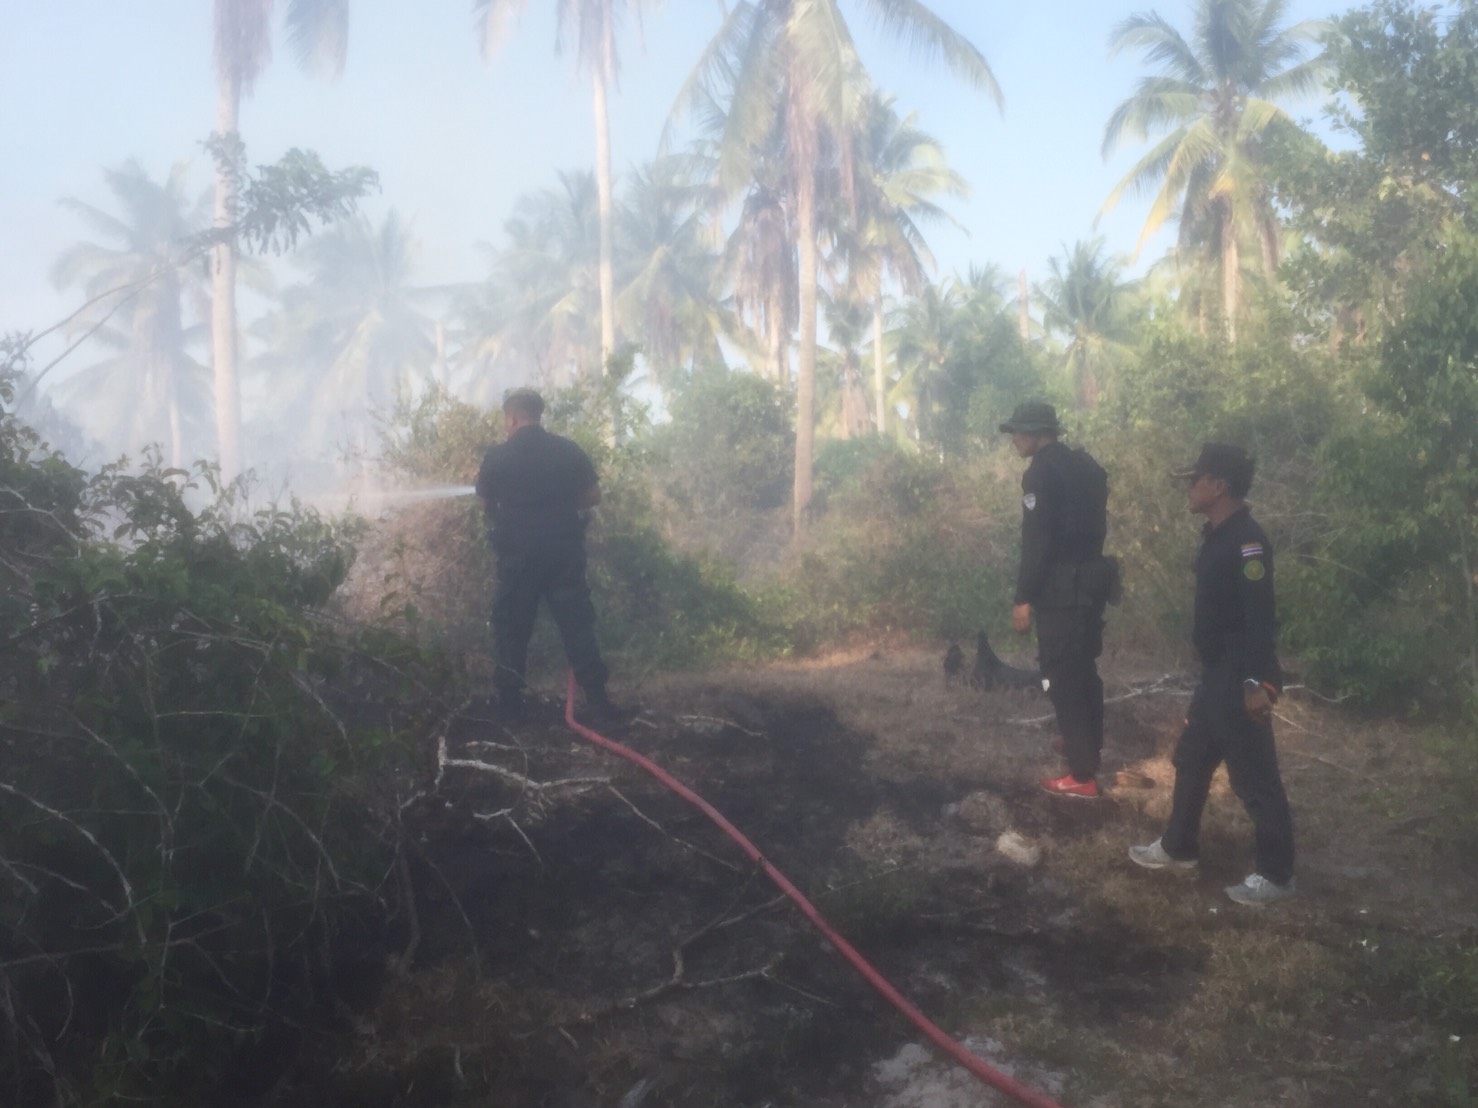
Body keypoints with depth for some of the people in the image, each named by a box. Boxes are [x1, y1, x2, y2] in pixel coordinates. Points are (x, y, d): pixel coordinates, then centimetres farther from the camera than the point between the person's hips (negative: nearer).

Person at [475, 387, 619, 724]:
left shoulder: (497, 457, -3)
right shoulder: (569, 450, 0)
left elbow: (487, 504, 11)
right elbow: (593, 497, 6)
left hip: (517, 554, -1)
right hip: (564, 551, 1)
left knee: (512, 628, 10)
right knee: (577, 624, 5)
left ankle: (510, 703, 12)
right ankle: (597, 700, 2)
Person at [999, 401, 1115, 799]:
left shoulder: (1041, 472, -15)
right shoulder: (1086, 464, 13)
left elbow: (1036, 540, -20)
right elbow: (1096, 524, 16)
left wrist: (1024, 598, -18)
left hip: (1060, 587, -9)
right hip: (1090, 577, 9)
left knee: (1062, 676, -4)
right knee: (1084, 667, 23)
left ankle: (1082, 775, -2)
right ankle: (1091, 747, 39)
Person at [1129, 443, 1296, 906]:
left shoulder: (1246, 541, -20)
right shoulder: (1217, 535, 10)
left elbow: (1260, 617, -24)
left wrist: (1257, 682, -26)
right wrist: (1216, 672, 20)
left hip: (1241, 680, -10)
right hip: (1217, 673, 10)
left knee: (1254, 778, 0)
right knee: (1191, 759, 19)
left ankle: (1276, 876, 14)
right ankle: (1178, 848, 34)